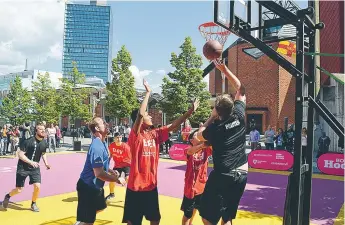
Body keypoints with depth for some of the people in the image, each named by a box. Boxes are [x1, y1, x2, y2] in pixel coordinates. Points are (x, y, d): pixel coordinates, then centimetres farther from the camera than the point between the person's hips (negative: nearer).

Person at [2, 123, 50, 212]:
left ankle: (33, 204, 17)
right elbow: (20, 154, -20)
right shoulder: (28, 141, -20)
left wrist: (46, 163, 2)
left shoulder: (44, 143, -2)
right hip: (23, 167, -4)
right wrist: (30, 162, -33)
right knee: (19, 190, 1)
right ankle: (8, 196, 35)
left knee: (37, 186, -10)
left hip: (35, 168, 4)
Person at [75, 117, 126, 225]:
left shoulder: (102, 143, 4)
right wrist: (117, 179, -20)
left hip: (96, 185, 10)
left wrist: (111, 171, 6)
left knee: (100, 207, 30)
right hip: (88, 187, -10)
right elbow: (99, 173, -30)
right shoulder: (97, 146, -27)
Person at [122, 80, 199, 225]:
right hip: (136, 186, -6)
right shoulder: (135, 135, -13)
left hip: (151, 184, 6)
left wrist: (190, 111, -2)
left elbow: (173, 126, 5)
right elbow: (140, 114, -27)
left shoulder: (155, 134, 5)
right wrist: (148, 92, -20)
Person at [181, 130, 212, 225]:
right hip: (190, 187, -4)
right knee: (187, 213, 3)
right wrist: (203, 144, -56)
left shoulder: (206, 150, -4)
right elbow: (190, 152, -38)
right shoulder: (189, 150, -13)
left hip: (202, 186, 5)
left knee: (195, 207, 26)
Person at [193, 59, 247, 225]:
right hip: (241, 175, 6)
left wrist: (211, 118, 9)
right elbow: (241, 90, 12)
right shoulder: (239, 115, -3)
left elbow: (198, 137, 11)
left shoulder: (215, 128, -13)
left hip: (222, 176, -6)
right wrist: (224, 69, 13)